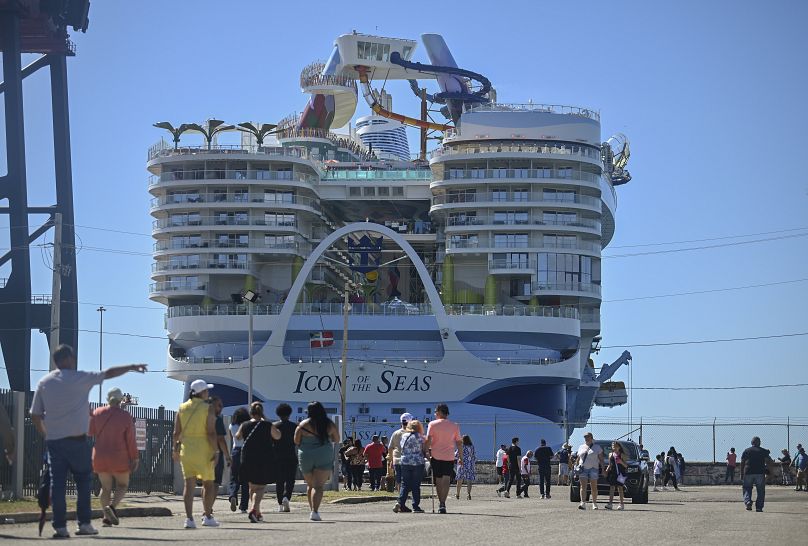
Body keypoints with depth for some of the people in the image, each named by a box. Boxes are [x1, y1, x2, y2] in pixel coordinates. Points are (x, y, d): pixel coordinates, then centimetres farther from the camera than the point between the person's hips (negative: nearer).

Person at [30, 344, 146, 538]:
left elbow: (35, 415, 8)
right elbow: (109, 373, 4)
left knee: (57, 484, 2)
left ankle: (59, 526, -3)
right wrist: (132, 367, 17)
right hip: (76, 440, -3)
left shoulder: (44, 383, 8)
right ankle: (84, 523, 4)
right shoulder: (79, 378, -4)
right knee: (84, 482, 8)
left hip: (53, 440, 3)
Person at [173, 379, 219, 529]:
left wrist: (176, 449, 15)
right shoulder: (208, 409, -7)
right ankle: (207, 516, 13)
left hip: (186, 449, 4)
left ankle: (189, 518, -6)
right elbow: (211, 433, -13)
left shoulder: (182, 408, 6)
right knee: (208, 484, 10)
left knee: (189, 484, 3)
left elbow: (176, 432, 6)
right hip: (203, 450, -4)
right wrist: (214, 451, -10)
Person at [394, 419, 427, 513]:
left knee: (405, 484, 8)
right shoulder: (419, 436, -6)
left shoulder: (403, 436, 8)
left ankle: (401, 503, -6)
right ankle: (415, 506, 0)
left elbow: (399, 448, 12)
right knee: (416, 485, 0)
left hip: (405, 462, 4)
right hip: (418, 463, -4)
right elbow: (424, 449, -4)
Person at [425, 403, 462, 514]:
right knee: (446, 480, -5)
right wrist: (461, 457, 15)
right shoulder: (454, 426, 6)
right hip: (449, 457, 1)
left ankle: (440, 503, 17)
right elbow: (459, 442, 9)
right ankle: (443, 503, -19)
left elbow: (428, 440, -8)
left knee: (438, 480, 11)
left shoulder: (433, 424, -1)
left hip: (436, 456, -1)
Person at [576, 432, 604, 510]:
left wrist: (602, 468, -5)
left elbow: (601, 459, 5)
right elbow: (578, 459, 19)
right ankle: (582, 503, -16)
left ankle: (594, 503, 9)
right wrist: (577, 467, 11)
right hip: (583, 469, 2)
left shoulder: (597, 447, 7)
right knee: (583, 487, -8)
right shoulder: (581, 447, 16)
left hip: (593, 468, -2)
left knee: (594, 487, 1)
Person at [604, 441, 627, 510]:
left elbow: (626, 465, 0)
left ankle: (622, 504, 3)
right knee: (612, 488, -3)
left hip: (620, 473, -3)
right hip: (612, 473, 3)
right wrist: (606, 470, 5)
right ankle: (610, 503, -8)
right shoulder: (610, 455, 13)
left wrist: (621, 462, -18)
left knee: (620, 488, -3)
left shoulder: (621, 455, 2)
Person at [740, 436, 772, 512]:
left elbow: (742, 463, 7)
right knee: (760, 491, 7)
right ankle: (759, 507, 2)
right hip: (760, 473, -1)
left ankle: (748, 501, -15)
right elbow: (768, 461, -2)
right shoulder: (763, 451, 6)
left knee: (747, 489, 11)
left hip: (748, 473, 1)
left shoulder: (746, 451, 10)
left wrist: (742, 474, 10)